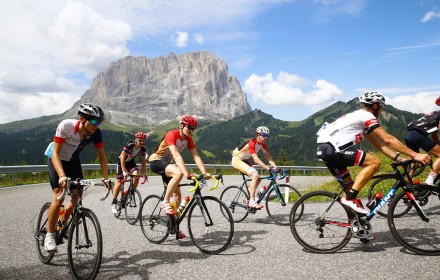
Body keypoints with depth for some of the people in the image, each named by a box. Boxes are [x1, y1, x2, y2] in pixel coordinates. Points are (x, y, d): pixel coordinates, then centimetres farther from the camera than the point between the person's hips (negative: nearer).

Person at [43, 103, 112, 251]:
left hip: (73, 161, 5)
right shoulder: (66, 126, -33)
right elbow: (55, 153, -32)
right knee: (59, 197, -17)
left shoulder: (96, 132, -22)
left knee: (77, 197, -2)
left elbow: (102, 156, -15)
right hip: (56, 159, -4)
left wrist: (106, 178, -24)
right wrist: (62, 176, -45)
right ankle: (49, 235, -1)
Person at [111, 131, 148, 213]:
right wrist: (124, 171, -34)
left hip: (131, 162, 4)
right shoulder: (129, 145, -30)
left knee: (137, 176, -22)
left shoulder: (143, 149, -16)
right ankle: (114, 202, 7)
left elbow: (143, 161, -10)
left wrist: (144, 173, -15)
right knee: (119, 183, -7)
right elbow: (122, 157, -29)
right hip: (121, 162, -4)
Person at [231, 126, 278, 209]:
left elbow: (268, 156, -6)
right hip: (237, 160, -9)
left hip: (244, 160, 9)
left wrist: (275, 167, -20)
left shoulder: (263, 144, -2)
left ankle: (247, 198, 10)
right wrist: (268, 168, -40)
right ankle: (252, 201, -24)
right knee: (255, 175, -25)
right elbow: (256, 159, -34)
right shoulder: (252, 143, -27)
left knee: (258, 178, -4)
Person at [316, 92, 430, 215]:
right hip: (332, 148, -10)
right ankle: (350, 198, -12)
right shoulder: (367, 116, -2)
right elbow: (388, 139, -9)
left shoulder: (360, 118, 27)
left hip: (324, 149, 10)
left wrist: (398, 158, 16)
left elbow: (379, 144, 25)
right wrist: (415, 155, -6)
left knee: (349, 186, 17)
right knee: (374, 162, -10)